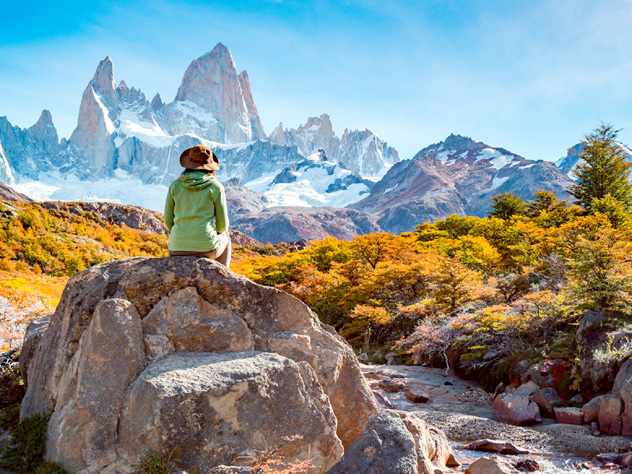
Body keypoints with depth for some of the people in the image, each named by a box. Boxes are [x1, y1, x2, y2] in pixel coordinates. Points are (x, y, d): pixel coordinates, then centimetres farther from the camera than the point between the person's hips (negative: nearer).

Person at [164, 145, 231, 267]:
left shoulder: (175, 185, 2)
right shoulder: (216, 187, -5)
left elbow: (169, 221, 7)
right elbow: (222, 224, 1)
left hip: (178, 248, 2)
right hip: (205, 247, -2)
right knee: (225, 238, 36)